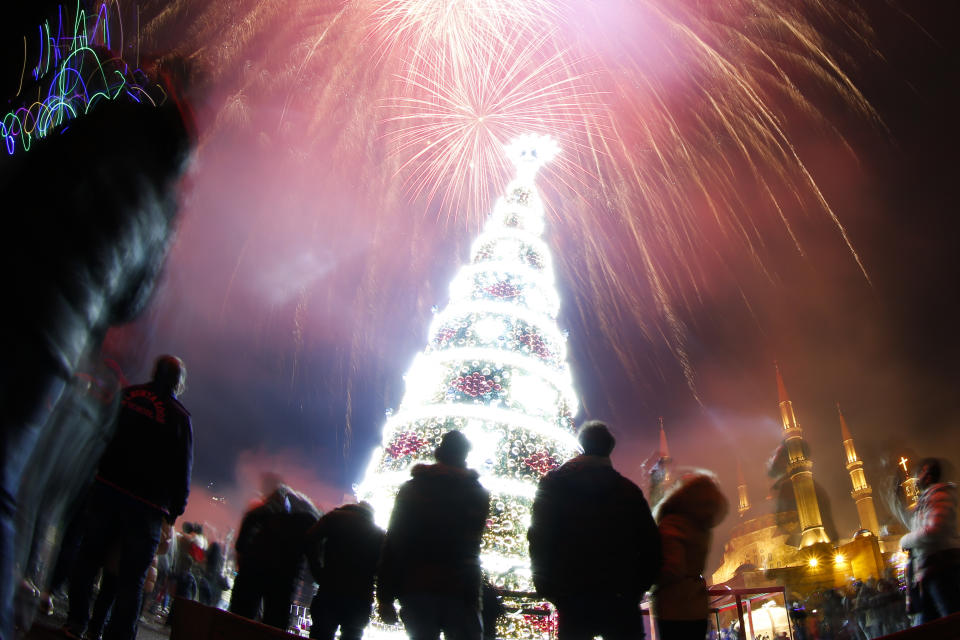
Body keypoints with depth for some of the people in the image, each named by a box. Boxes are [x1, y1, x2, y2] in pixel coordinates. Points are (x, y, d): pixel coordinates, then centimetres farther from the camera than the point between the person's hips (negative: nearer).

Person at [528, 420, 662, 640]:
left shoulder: (554, 483, 1)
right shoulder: (628, 490, 4)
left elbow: (539, 539, -5)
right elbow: (650, 545, 1)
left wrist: (548, 589, 2)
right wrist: (636, 589, 9)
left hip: (572, 599, 0)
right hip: (620, 603, 1)